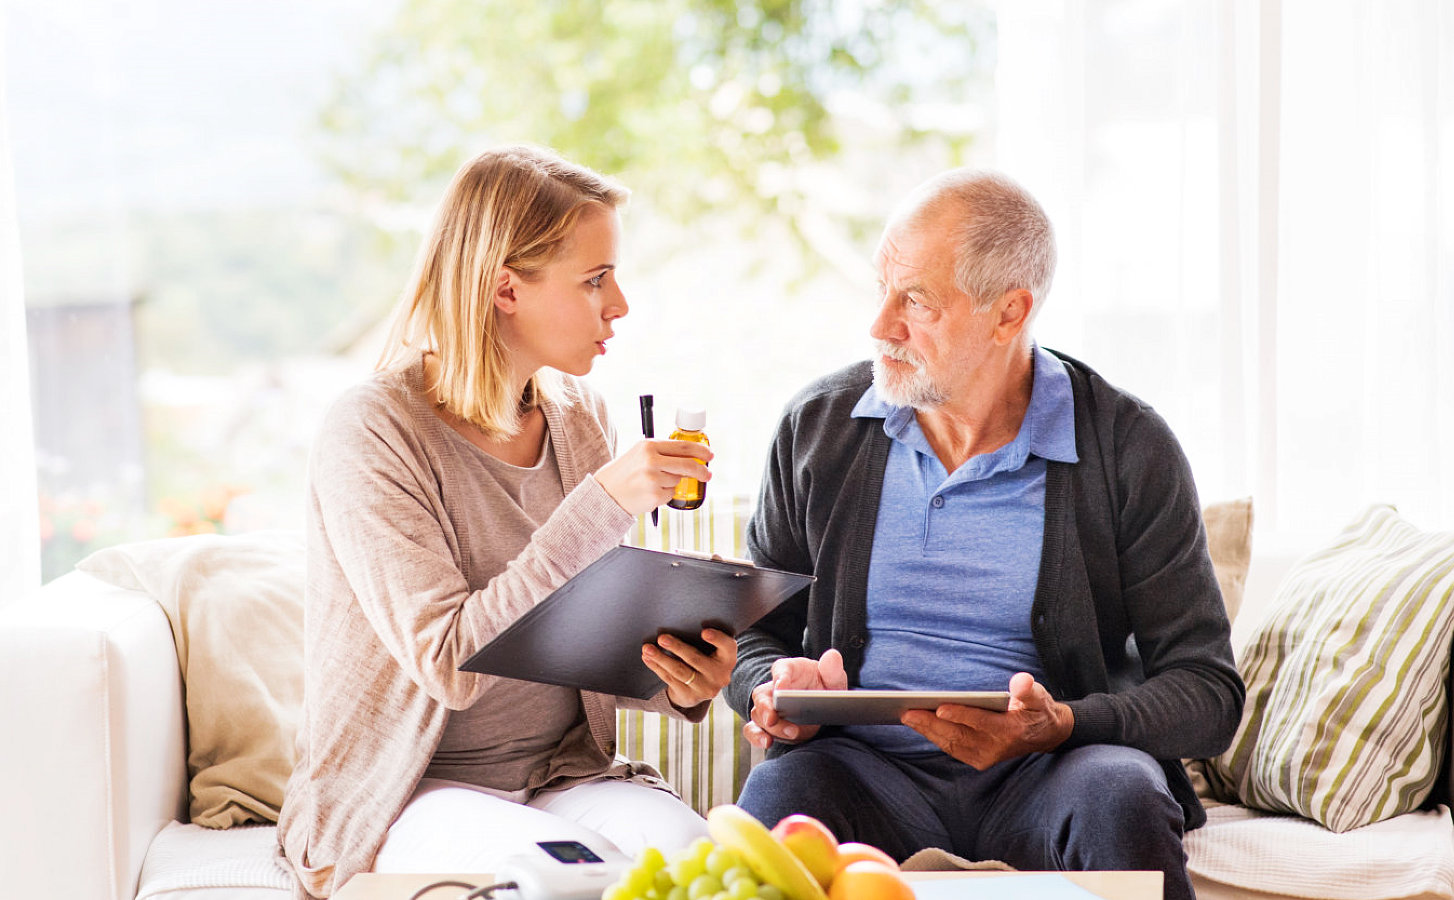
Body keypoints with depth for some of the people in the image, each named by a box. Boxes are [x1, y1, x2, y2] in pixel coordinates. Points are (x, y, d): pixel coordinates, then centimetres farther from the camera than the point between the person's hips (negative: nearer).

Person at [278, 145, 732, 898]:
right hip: (403, 799, -5)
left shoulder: (578, 419, 7)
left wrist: (676, 681, -11)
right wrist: (602, 506, -28)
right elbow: (449, 662, -23)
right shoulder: (372, 433, -14)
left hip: (565, 772, 5)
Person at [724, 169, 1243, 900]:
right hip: (868, 770, 1)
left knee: (1122, 798, -34)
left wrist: (1063, 726, -22)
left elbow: (1207, 689, -3)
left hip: (1040, 779, 0)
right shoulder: (818, 426, 6)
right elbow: (749, 632, 15)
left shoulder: (1129, 450, -3)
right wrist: (777, 687, -10)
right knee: (778, 797, -33)